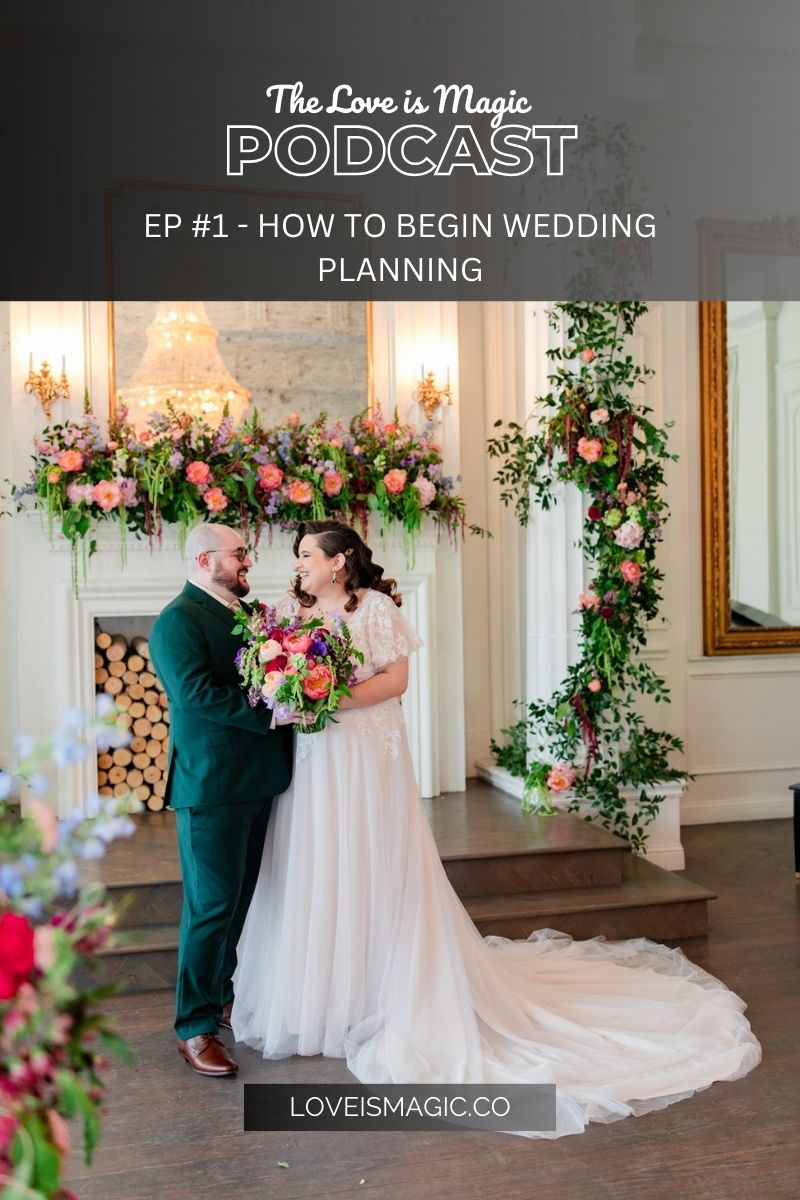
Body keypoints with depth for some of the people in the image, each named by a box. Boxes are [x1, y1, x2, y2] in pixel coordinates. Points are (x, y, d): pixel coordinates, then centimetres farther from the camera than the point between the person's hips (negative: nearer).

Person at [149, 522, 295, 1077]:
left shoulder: (249, 612, 13)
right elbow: (197, 692, -24)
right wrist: (271, 712, -23)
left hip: (257, 781, 8)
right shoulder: (178, 620, -13)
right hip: (211, 786, -8)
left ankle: (223, 996, 34)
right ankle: (195, 1027, 10)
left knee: (239, 901, 18)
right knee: (211, 906, -2)